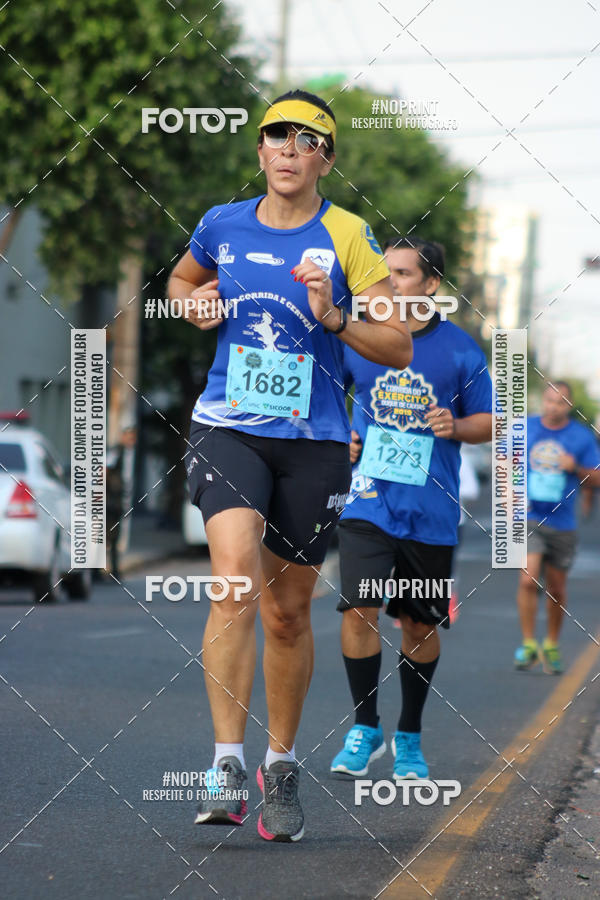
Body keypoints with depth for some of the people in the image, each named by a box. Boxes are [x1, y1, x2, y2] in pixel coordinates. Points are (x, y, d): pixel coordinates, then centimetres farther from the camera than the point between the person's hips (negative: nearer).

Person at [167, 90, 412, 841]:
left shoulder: (346, 236, -2)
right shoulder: (221, 225, 4)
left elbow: (398, 348, -3)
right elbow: (181, 279, 27)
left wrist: (333, 319, -19)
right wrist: (195, 303, 5)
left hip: (314, 442, 0)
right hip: (228, 430, 0)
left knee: (288, 612, 8)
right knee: (235, 580, -22)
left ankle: (281, 767, 28)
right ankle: (227, 764, -21)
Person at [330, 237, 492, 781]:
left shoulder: (460, 349, 0)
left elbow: (488, 423, 7)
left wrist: (456, 427, -13)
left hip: (431, 509, 0)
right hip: (368, 500, 0)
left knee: (421, 624, 8)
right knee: (359, 610, -14)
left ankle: (409, 737, 24)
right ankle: (365, 729, 2)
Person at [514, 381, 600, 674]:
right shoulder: (524, 428, 1)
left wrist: (576, 469, -16)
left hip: (561, 522, 1)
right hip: (528, 518, -1)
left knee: (557, 589, 10)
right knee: (528, 580, -17)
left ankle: (551, 646, 29)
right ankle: (528, 644, -7)